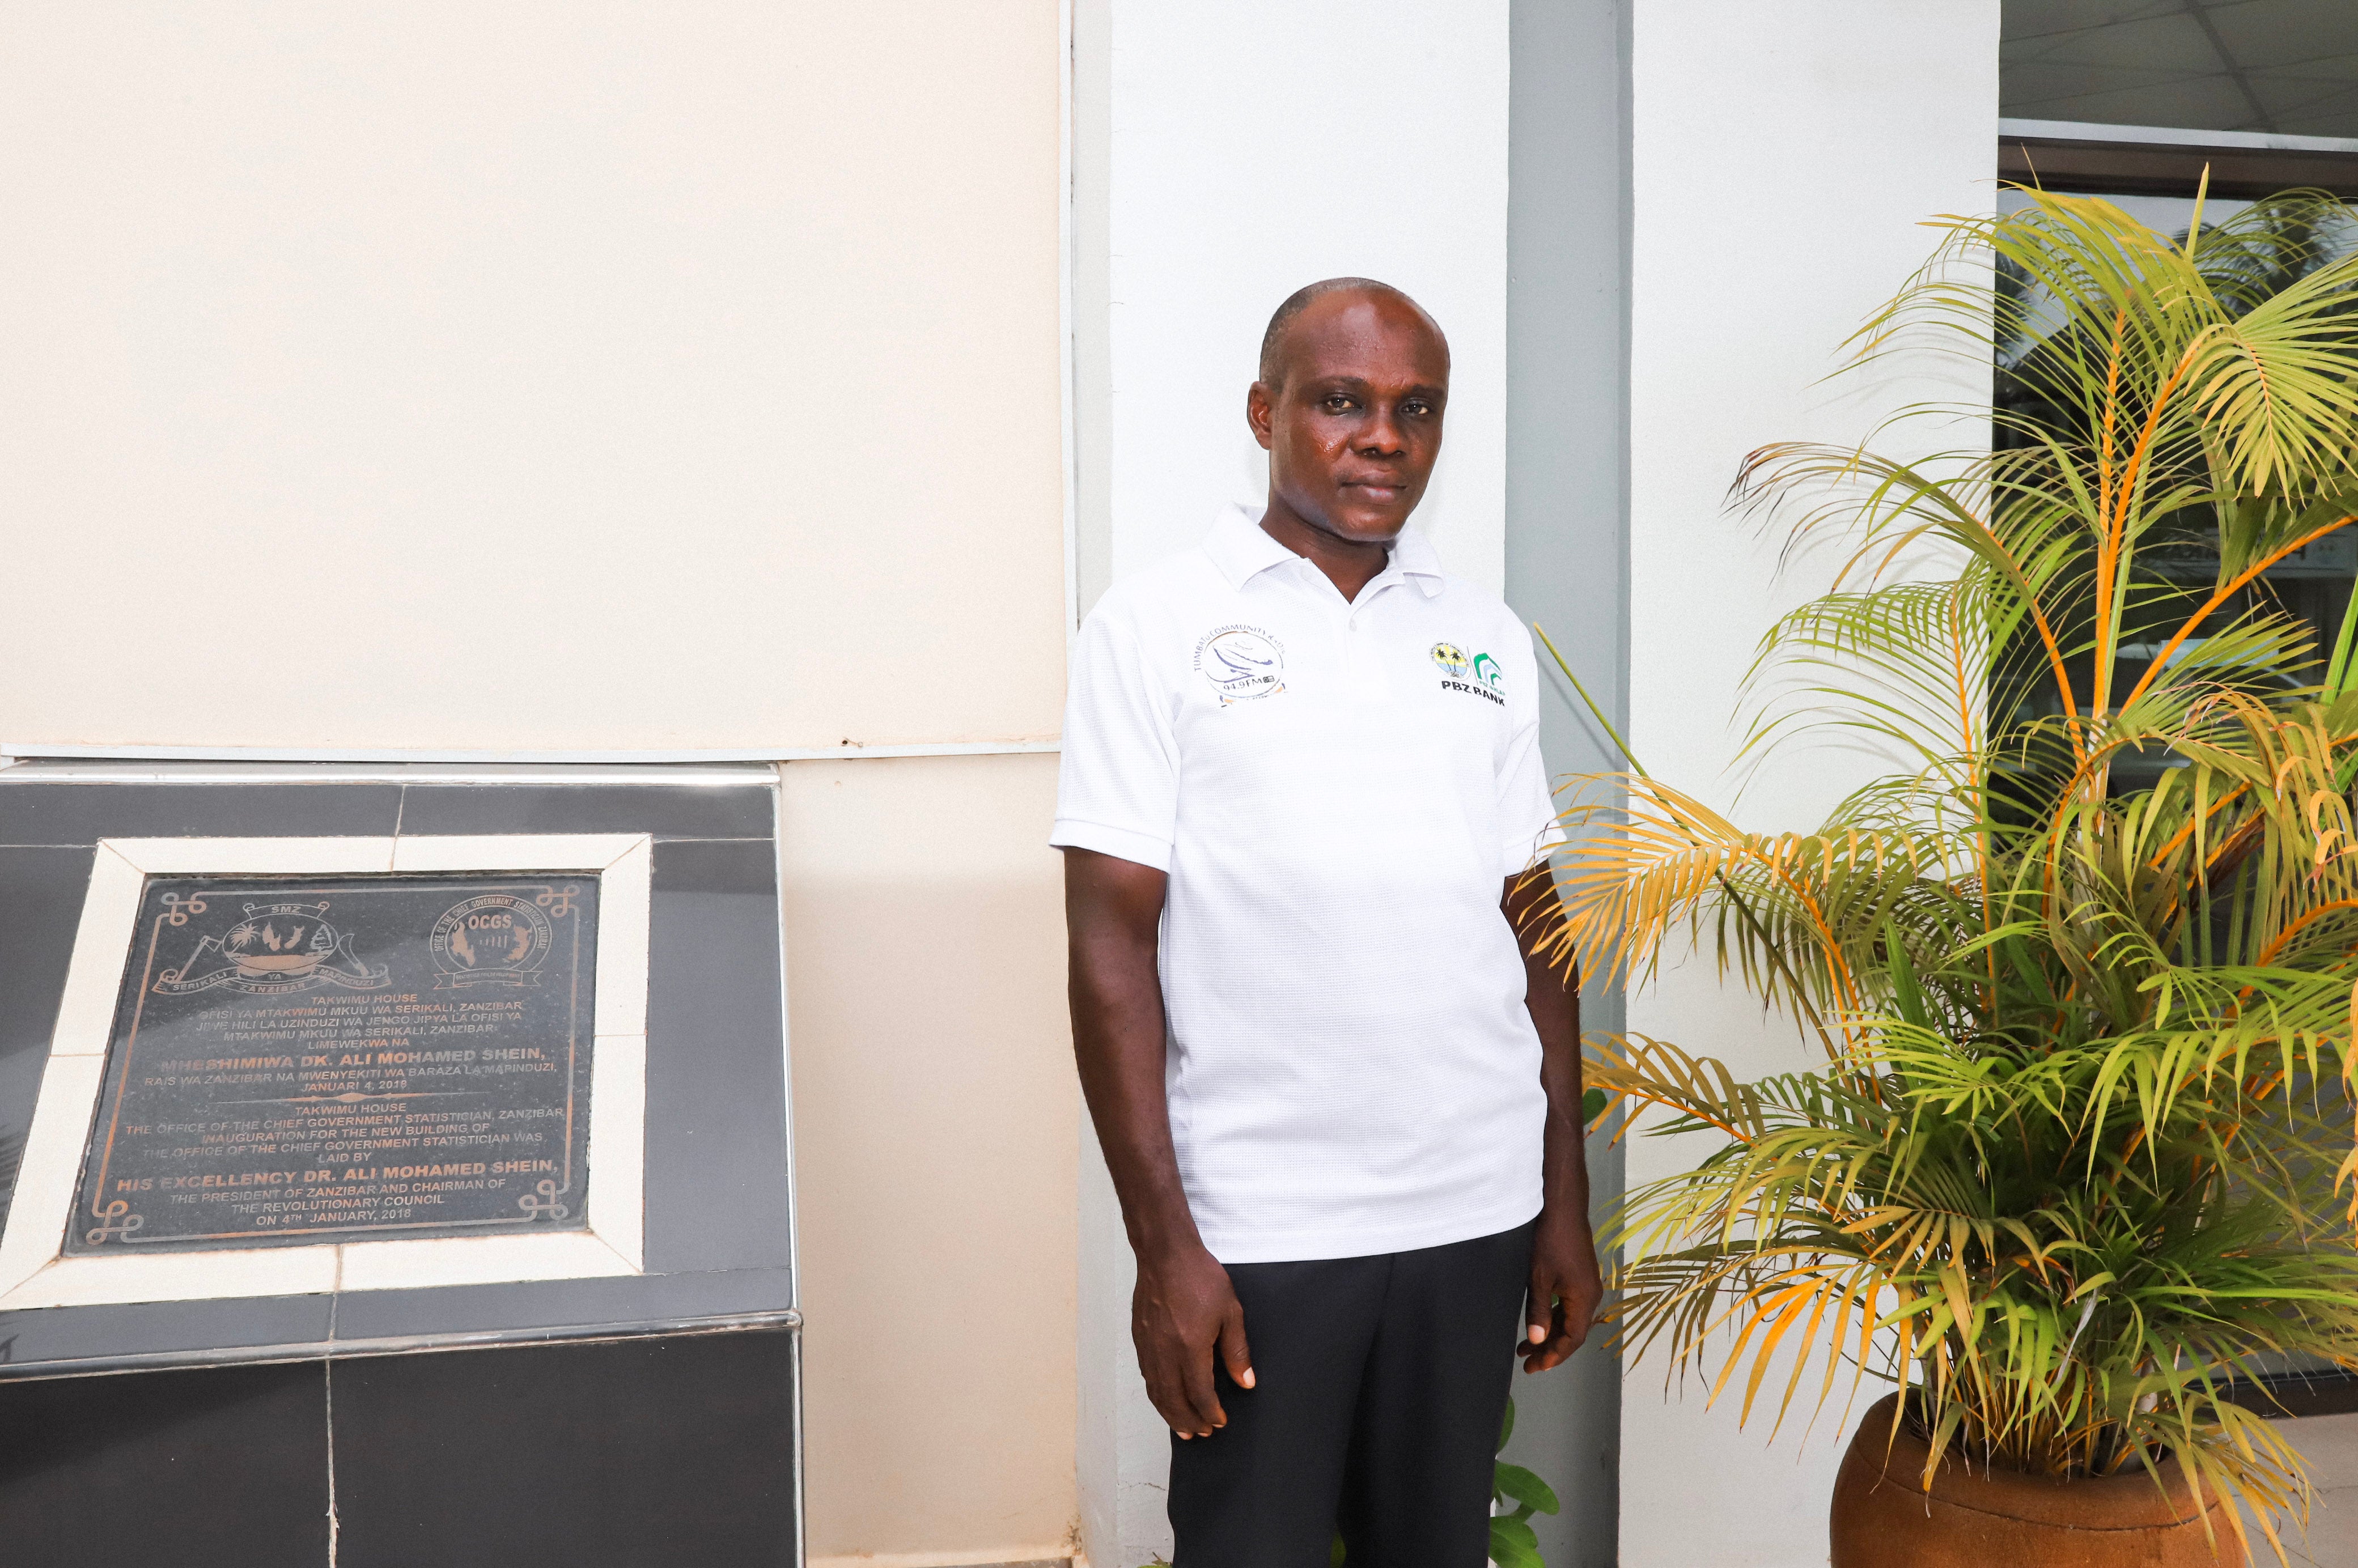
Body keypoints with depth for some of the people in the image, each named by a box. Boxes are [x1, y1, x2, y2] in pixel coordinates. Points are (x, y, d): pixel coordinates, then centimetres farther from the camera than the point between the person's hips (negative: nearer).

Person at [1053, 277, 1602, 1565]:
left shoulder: (1487, 640, 10)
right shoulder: (1156, 629, -3)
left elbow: (1533, 931, 13)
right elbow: (1112, 946, -7)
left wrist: (1566, 1208, 10)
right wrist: (1163, 1244, -12)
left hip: (1476, 1216, 4)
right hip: (1260, 1225, -4)